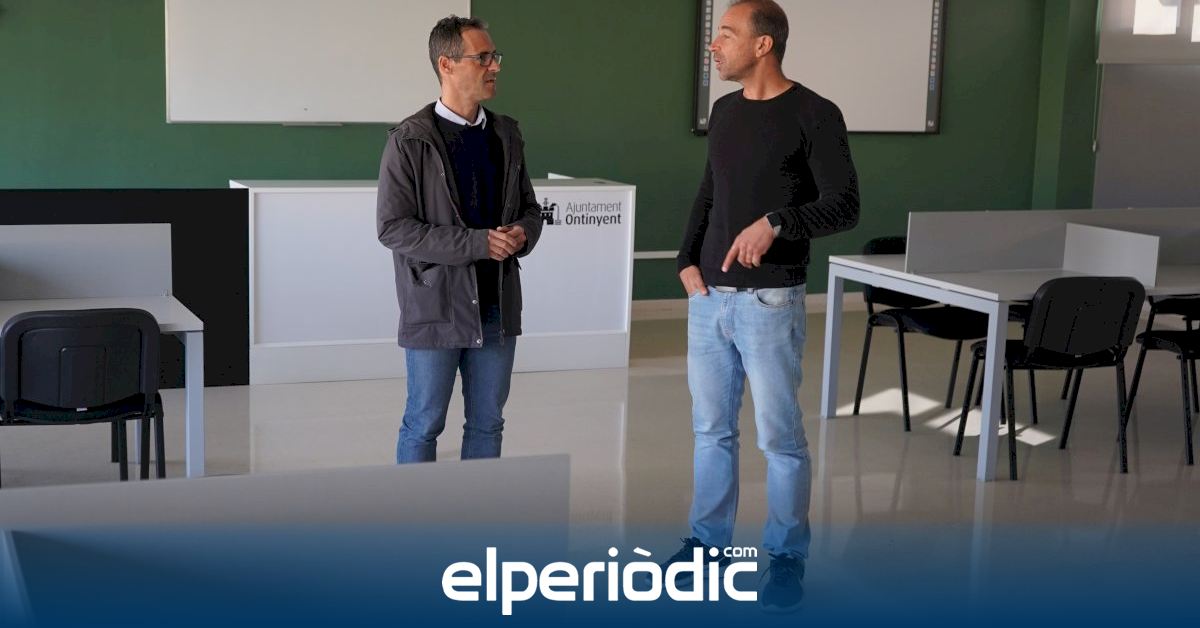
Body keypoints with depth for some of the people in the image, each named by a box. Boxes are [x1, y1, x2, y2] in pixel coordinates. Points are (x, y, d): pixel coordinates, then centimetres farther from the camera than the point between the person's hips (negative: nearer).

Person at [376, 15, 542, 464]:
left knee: (487, 423, 13)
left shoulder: (507, 135, 8)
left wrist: (523, 233, -8)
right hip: (436, 308, -5)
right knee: (424, 425, 5)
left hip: (497, 305, 5)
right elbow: (392, 227, -14)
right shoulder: (410, 141, -9)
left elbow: (529, 208, 17)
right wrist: (476, 243, -20)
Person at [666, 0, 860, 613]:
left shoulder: (814, 115, -8)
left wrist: (775, 223, -24)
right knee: (711, 428, 12)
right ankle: (708, 540, 25)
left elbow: (844, 206, -10)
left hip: (769, 302, -6)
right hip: (709, 298, 6)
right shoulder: (724, 111, 12)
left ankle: (787, 556, 15)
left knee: (779, 435, 1)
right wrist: (687, 260, 6)